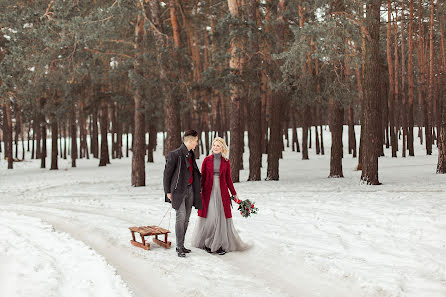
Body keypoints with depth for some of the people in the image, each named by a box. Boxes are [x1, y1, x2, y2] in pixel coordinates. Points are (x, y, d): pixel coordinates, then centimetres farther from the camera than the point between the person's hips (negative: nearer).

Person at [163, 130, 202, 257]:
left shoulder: (191, 155, 15)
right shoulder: (175, 154, -10)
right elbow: (167, 173, -7)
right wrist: (168, 192, -8)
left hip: (190, 190, 7)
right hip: (179, 190, -7)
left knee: (186, 219, 8)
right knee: (181, 217, -14)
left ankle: (181, 245, 16)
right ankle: (180, 247, -8)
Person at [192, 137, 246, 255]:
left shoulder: (226, 162, 6)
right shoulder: (207, 160, 4)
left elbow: (228, 179, 11)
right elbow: (202, 177, 5)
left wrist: (234, 193, 9)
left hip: (222, 192, 1)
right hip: (208, 192, -1)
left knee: (222, 217, -1)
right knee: (209, 217, -2)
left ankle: (221, 244, 7)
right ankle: (207, 243, 12)